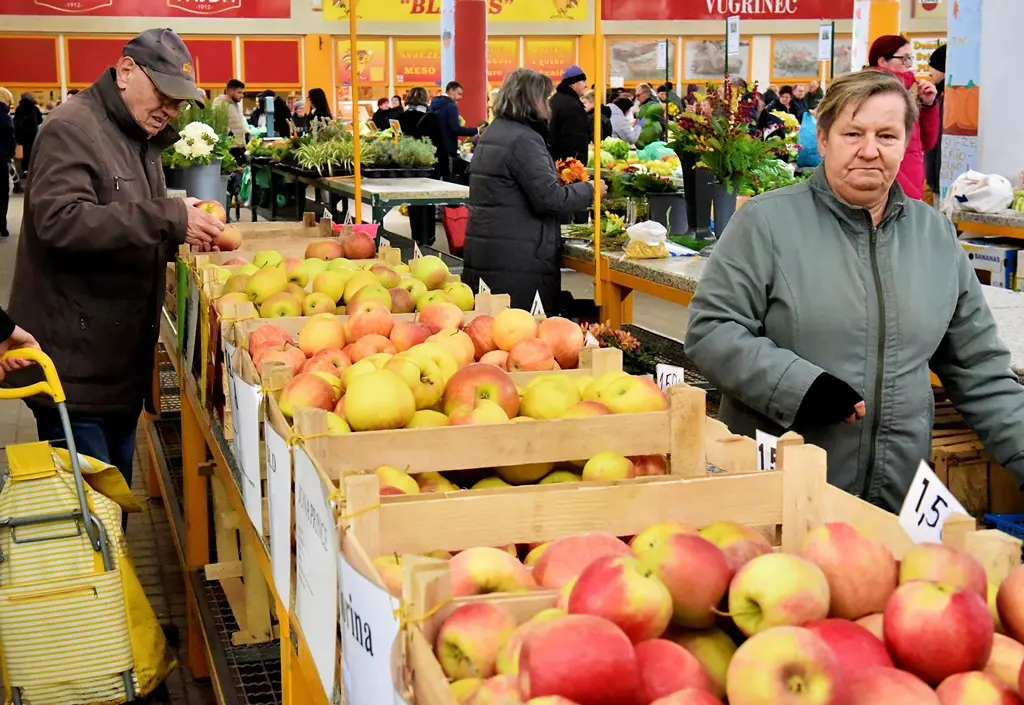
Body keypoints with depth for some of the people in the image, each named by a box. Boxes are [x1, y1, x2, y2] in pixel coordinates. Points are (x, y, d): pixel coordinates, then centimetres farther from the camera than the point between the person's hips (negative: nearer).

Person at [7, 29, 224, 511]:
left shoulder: (141, 138, 16)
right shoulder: (70, 129, -13)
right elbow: (60, 220, -28)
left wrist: (181, 233, 4)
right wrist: (169, 219, -29)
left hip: (122, 358, 9)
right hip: (76, 359, -9)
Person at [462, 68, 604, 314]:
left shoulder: (492, 133, 16)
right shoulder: (523, 139, -14)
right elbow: (550, 199, -19)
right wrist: (589, 190, -3)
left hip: (482, 254, 9)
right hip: (515, 258, -9)